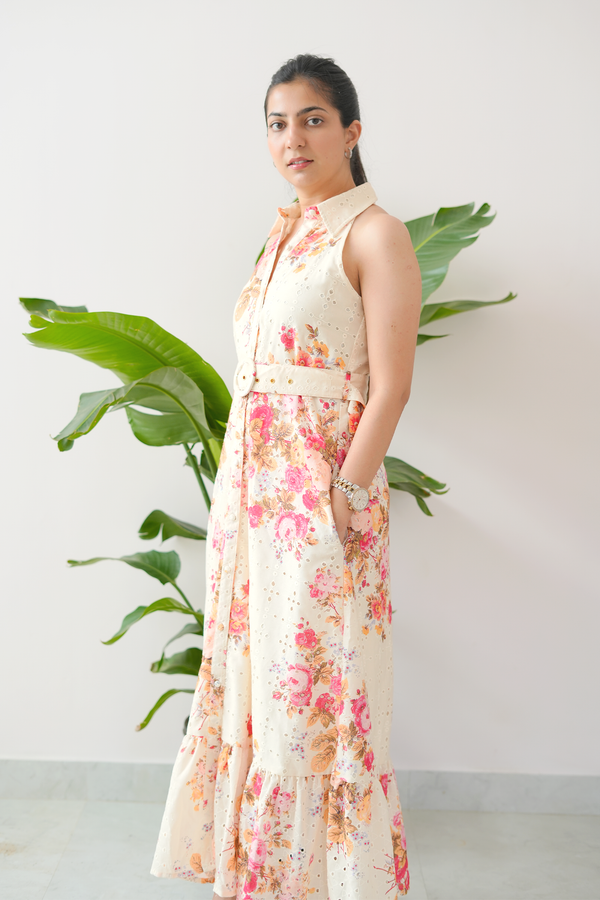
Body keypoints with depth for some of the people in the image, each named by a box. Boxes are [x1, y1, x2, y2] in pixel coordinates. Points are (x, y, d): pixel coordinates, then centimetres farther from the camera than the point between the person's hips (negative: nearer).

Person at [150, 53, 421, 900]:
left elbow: (391, 386, -13)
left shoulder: (375, 234, -8)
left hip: (323, 490, -8)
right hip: (251, 482, 8)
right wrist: (239, 489, 11)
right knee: (250, 670, 14)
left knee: (318, 684, 1)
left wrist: (343, 496, -18)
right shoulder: (284, 234, 16)